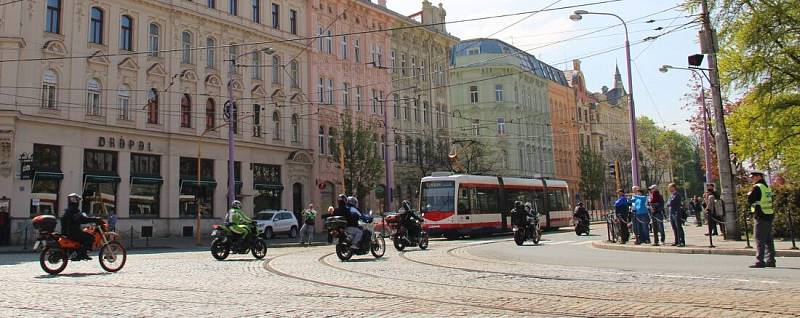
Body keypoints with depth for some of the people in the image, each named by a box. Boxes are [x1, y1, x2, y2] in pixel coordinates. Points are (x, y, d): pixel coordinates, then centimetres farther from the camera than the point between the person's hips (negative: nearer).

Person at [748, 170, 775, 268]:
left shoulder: (757, 187, -13)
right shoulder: (767, 187, 15)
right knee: (768, 240, 12)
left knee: (759, 240, -7)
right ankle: (770, 260, 16)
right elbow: (770, 201, 21)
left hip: (761, 217, -9)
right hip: (769, 216, 9)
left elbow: (749, 201, -14)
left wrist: (749, 193, 2)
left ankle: (760, 261, -8)